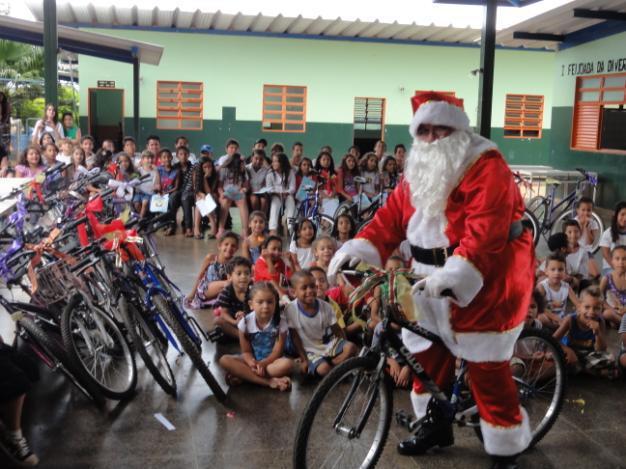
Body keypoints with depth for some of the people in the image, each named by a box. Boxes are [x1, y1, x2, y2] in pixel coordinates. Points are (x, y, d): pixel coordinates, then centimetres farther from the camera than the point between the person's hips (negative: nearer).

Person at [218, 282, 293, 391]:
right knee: (224, 360, -25)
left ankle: (243, 375, -26)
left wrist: (262, 364, -28)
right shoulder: (245, 322, -9)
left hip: (271, 360, -1)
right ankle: (269, 381, -30)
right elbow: (246, 351, -6)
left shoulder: (280, 323, -12)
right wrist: (252, 364, -27)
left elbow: (277, 352, -12)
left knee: (288, 363, -34)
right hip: (252, 360, 2)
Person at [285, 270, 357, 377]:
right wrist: (304, 359, -12)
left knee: (351, 347, -22)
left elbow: (337, 331, 1)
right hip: (309, 350, -4)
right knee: (323, 368, -31)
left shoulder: (325, 307, -8)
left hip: (327, 345, 4)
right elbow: (295, 337, -10)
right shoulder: (290, 309, -17)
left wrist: (343, 347, -12)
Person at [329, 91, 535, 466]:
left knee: (486, 368, -1)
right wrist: (358, 248, -10)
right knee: (428, 355, 15)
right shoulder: (418, 171, 11)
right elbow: (392, 216, 5)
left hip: (483, 283, -7)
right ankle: (435, 426, 37)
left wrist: (452, 274, -38)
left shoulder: (486, 166, -15)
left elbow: (486, 230, -26)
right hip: (433, 282, 7)